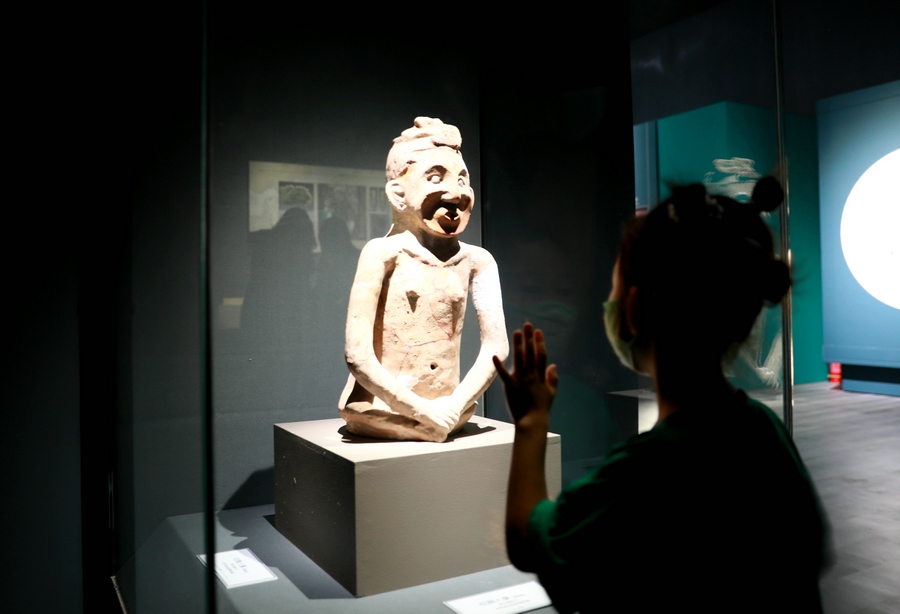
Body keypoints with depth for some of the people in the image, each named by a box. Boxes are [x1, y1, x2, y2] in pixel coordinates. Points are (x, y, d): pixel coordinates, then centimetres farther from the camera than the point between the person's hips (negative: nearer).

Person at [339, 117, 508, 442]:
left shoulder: (476, 261, 1)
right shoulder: (383, 254, -10)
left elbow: (496, 345, -2)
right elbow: (358, 355, -16)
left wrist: (455, 404, -15)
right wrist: (422, 411, -15)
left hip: (447, 411, 3)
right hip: (380, 409, -2)